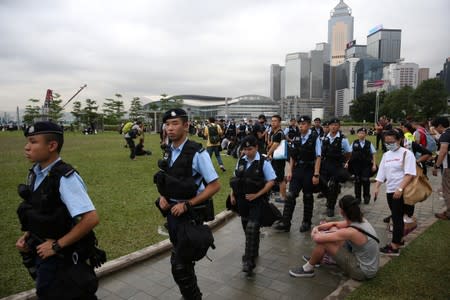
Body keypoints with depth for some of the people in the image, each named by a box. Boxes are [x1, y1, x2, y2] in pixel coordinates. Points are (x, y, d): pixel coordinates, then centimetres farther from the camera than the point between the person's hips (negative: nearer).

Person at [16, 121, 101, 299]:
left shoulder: (65, 178, -26)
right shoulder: (35, 173, -2)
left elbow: (91, 219, -31)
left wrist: (57, 245, -22)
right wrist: (26, 237, 1)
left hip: (62, 257, -7)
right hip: (43, 252, 7)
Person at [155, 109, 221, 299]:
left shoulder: (197, 153, -18)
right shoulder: (168, 152, 3)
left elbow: (215, 186, -17)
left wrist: (186, 205, -20)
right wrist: (162, 197, -3)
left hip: (188, 213, -7)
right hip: (172, 211, 7)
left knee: (179, 265, -3)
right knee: (182, 259, 22)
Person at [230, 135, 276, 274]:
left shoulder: (263, 162, -13)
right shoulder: (241, 161, 2)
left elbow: (271, 181, -10)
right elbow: (236, 179, 12)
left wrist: (257, 195, -16)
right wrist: (232, 195, 4)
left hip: (257, 201, -5)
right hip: (242, 200, 6)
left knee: (252, 228, -13)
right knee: (247, 228, 18)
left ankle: (249, 261, -3)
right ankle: (253, 252, 40)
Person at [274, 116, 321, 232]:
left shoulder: (315, 138, -8)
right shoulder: (296, 138, 5)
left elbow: (318, 157, -10)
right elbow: (292, 156, 9)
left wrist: (316, 174, -14)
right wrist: (290, 171, 4)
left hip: (309, 171, -4)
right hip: (296, 170, 4)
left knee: (308, 197, 10)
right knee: (290, 196, 0)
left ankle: (306, 223, 26)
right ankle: (285, 223, 4)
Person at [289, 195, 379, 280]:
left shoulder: (351, 232, -30)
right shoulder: (360, 220, -4)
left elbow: (317, 238, -26)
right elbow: (335, 224, 13)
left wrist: (314, 234, -3)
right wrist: (317, 228, 0)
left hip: (363, 271, -9)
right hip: (370, 265, 9)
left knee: (322, 242, -16)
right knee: (333, 229, 11)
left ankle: (307, 269, 8)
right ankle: (317, 258, 30)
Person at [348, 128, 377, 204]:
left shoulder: (369, 144, 3)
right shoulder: (354, 143, 4)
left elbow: (373, 154, 3)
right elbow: (350, 154, 5)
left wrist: (374, 164, -4)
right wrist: (347, 162, -2)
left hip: (366, 165, -1)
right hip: (356, 165, 1)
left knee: (366, 181, -1)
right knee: (357, 181, 6)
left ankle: (366, 197, 15)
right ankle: (357, 197, 17)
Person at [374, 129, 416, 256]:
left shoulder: (406, 153, -8)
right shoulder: (386, 155, 11)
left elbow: (409, 174, -16)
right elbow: (381, 173, 13)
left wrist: (400, 189, -25)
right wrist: (377, 187, 3)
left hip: (401, 191, -6)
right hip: (389, 190, 6)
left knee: (397, 218, -5)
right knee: (396, 217, 14)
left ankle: (394, 246, -1)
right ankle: (399, 239, 25)